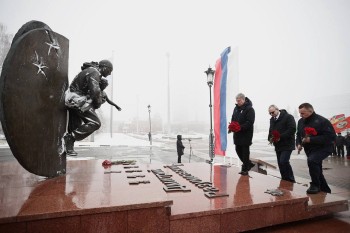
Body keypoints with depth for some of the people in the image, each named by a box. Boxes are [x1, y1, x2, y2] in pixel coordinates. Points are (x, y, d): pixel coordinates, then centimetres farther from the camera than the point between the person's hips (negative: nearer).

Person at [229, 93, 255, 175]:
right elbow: (233, 119, 18)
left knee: (245, 151, 1)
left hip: (246, 134, -7)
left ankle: (245, 169, 14)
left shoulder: (249, 109, -11)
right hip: (237, 134, 8)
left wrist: (241, 127, -29)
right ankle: (248, 164, 30)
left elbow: (250, 122, -19)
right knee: (238, 150, 12)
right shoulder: (236, 108, 13)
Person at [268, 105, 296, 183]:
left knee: (284, 161, -16)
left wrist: (281, 137, -23)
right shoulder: (272, 119, 15)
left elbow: (292, 129, -17)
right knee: (280, 163, 9)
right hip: (278, 146, 7)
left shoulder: (288, 117, -8)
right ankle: (284, 181, 21)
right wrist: (270, 138, 1)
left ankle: (291, 181, -1)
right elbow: (271, 130, 22)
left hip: (287, 145, -7)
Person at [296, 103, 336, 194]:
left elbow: (331, 136, -24)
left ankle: (315, 185, -15)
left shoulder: (322, 121, -18)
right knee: (316, 171, 16)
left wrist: (311, 139, -29)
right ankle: (325, 190, 37)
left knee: (312, 160, -33)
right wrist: (299, 144, -5)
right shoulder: (301, 121, 2)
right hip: (309, 150, 8)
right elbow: (298, 135, 15)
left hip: (322, 148, -7)